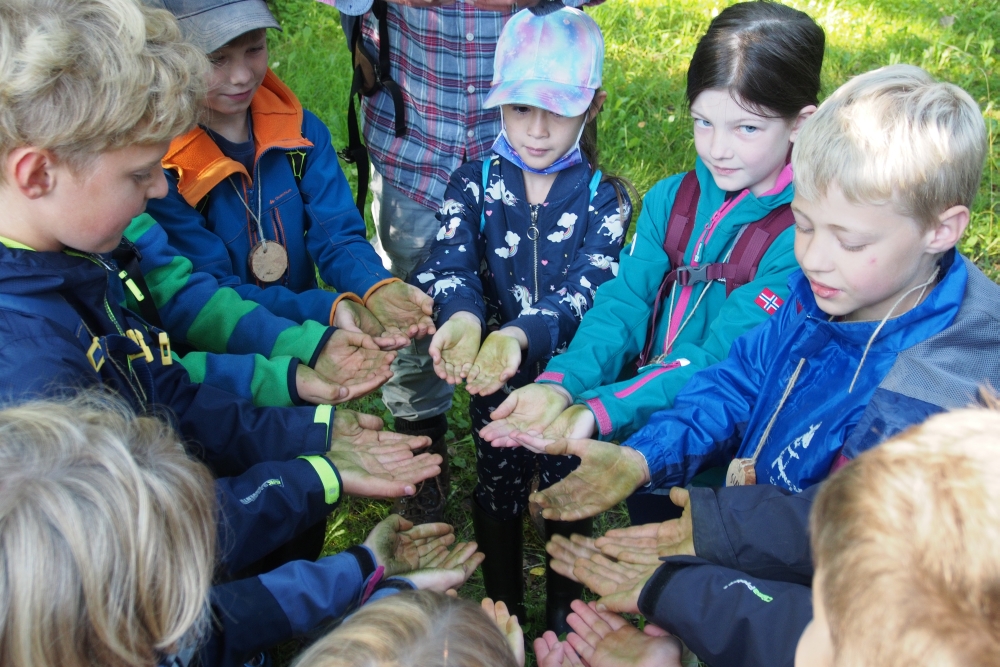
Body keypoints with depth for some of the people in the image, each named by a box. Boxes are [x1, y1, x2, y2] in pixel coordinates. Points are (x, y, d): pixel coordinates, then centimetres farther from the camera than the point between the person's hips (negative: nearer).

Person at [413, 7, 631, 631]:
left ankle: (565, 621, 44)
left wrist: (521, 334, -47)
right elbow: (452, 265, -23)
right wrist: (462, 316, -48)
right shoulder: (474, 183, -9)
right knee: (498, 499, 20)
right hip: (491, 382, 1)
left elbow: (585, 291, -26)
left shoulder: (605, 197, -13)